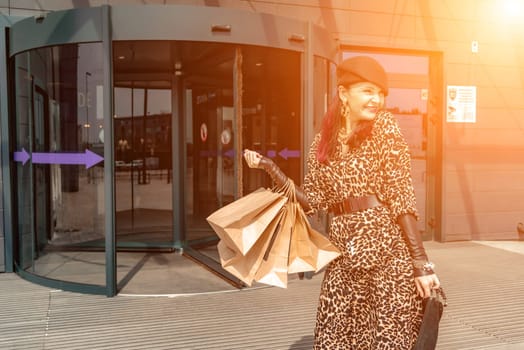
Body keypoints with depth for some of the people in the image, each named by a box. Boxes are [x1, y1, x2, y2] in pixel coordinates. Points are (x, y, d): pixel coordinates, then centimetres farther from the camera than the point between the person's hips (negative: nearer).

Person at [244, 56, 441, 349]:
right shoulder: (323, 141, 9)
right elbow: (311, 201, 8)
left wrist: (420, 261, -11)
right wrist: (269, 167, 2)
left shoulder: (384, 127, -1)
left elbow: (401, 196, -6)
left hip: (385, 246, -3)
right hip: (344, 252, 4)